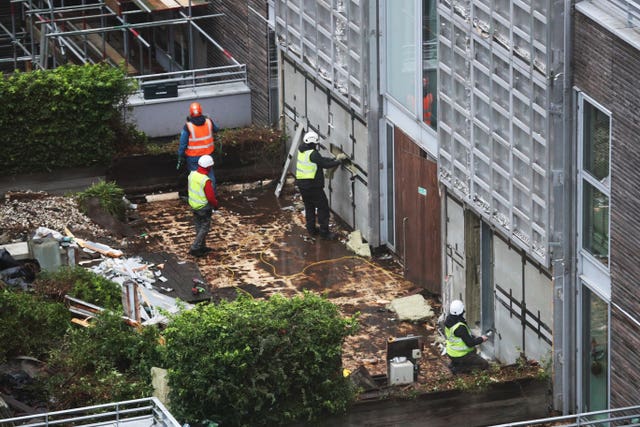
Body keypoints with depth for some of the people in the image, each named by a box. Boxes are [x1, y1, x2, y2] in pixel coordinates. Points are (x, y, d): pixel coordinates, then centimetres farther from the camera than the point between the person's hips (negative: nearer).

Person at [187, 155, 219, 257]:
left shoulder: (192, 175, -6)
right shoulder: (206, 180, -29)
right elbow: (211, 197, -23)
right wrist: (215, 204, -2)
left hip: (194, 205, 8)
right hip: (204, 208, -8)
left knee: (199, 227, 20)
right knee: (205, 227, 6)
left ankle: (201, 247, 31)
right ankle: (195, 248, 3)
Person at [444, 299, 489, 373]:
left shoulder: (448, 320, -4)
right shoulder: (460, 327, -32)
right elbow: (470, 343, -25)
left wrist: (474, 338, 9)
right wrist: (481, 339, -9)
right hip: (460, 355, -9)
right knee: (485, 364, -5)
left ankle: (455, 363, 16)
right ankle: (458, 368, -6)